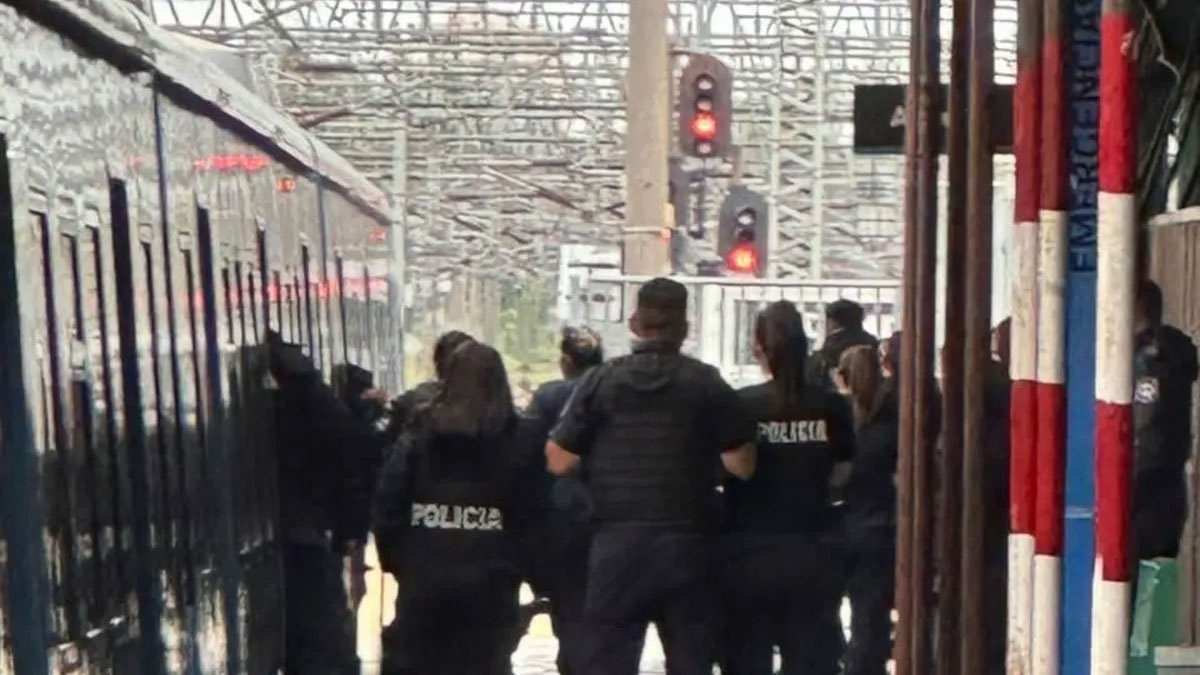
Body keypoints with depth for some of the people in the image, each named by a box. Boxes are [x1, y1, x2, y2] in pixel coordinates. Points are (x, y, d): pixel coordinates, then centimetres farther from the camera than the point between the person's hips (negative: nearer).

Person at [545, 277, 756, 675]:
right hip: (687, 542, 0)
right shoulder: (708, 383, -1)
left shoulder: (601, 380, 0)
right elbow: (743, 465, -3)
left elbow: (559, 462, 1)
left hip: (617, 541, 0)